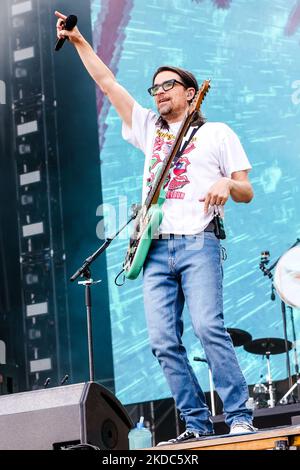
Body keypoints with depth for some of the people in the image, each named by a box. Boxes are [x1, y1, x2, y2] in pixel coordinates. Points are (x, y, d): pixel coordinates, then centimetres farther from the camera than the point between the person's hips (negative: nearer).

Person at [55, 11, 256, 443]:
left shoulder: (217, 133, 13)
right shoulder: (149, 128, 23)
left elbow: (247, 193, 9)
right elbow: (107, 82, 23)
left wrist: (227, 185, -13)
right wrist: (78, 41, 19)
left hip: (197, 243, -5)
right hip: (156, 248, 5)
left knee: (208, 327, -21)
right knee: (163, 340, -7)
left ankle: (240, 418, -19)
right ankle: (197, 424, -3)